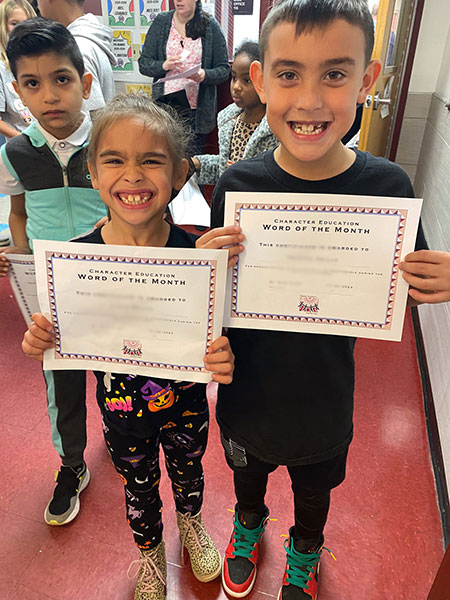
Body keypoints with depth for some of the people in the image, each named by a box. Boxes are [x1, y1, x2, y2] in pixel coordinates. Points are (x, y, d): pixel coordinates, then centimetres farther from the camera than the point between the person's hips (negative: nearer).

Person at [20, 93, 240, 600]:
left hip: (185, 406, 0)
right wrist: (42, 341, -28)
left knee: (188, 471, 29)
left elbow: (214, 334, -11)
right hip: (122, 412, 1)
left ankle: (191, 522, 65)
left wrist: (223, 358, -32)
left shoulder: (199, 252, -22)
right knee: (139, 488, 27)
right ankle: (149, 550, 61)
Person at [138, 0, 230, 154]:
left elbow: (224, 69, 4)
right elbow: (143, 64, 6)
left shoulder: (210, 26, 5)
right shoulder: (161, 21, 8)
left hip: (196, 109, -1)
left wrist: (204, 75, -18)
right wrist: (163, 66, -15)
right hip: (165, 104, 1)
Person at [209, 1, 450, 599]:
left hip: (325, 402, 1)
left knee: (315, 491, 30)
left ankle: (305, 552, 66)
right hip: (247, 393, 0)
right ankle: (249, 523, 68)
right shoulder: (238, 184, -19)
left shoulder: (388, 186, -18)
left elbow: (396, 293, -5)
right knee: (247, 475, 31)